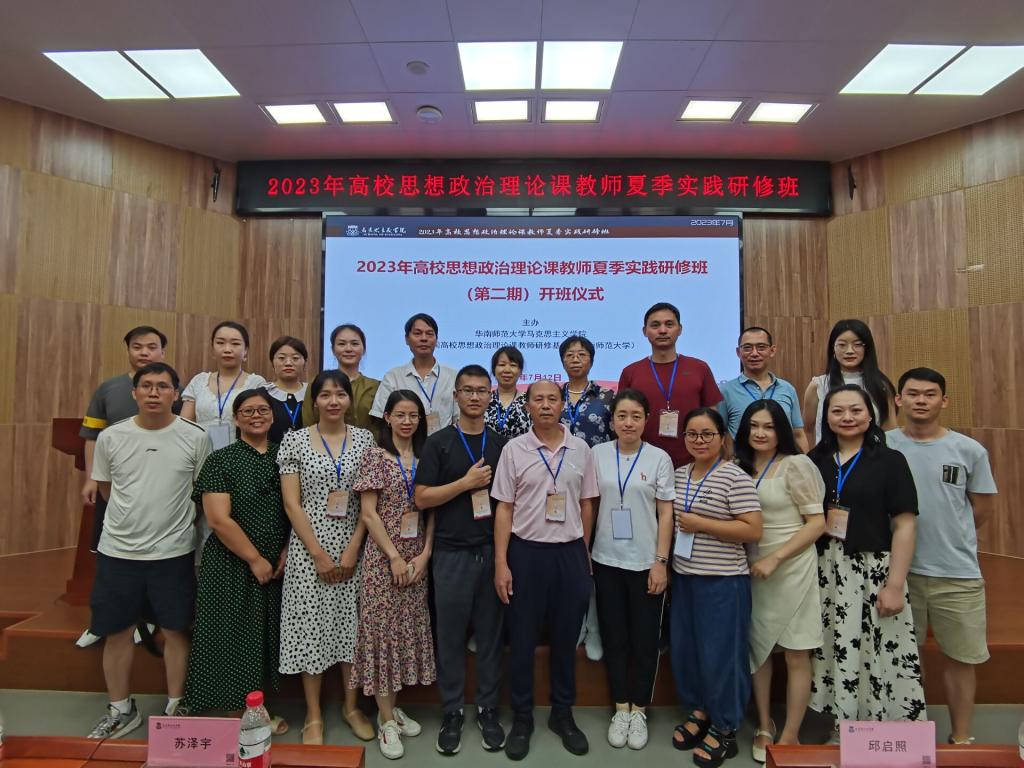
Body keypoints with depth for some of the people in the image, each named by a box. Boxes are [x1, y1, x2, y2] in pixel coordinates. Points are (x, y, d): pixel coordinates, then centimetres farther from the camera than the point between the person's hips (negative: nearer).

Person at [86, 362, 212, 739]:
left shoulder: (195, 437, -8)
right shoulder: (110, 437, -2)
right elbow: (106, 488, 11)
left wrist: (177, 521, 3)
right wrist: (136, 516, 11)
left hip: (173, 552, -2)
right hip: (118, 551, 2)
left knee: (175, 631, 10)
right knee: (117, 632, 13)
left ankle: (175, 707, 29)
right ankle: (121, 710, 34)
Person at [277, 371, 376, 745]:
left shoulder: (365, 439, 2)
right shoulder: (295, 440, -3)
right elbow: (291, 504, -6)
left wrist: (352, 550, -7)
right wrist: (319, 554, -10)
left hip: (353, 547, 2)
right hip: (309, 549, -1)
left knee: (352, 624, 10)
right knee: (311, 626, 6)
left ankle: (352, 706, 29)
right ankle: (313, 715, 24)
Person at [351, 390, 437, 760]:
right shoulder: (375, 456, -6)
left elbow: (432, 510, 6)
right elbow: (368, 512, -10)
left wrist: (425, 554, -4)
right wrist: (394, 556, -13)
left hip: (417, 557, 4)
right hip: (383, 555, -4)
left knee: (409, 628, 11)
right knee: (382, 629, 1)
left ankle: (392, 707, 28)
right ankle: (386, 719, 15)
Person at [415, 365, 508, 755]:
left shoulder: (501, 443, 6)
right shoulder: (438, 442, -3)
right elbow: (422, 498, -7)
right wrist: (467, 482, -16)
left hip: (493, 551, 2)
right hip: (452, 553, -2)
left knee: (490, 634, 11)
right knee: (450, 635, 9)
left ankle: (488, 710, 27)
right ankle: (452, 713, 26)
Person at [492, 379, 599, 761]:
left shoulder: (581, 450, 2)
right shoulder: (514, 449, -4)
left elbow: (587, 505, 8)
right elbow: (504, 509, -2)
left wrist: (583, 555, 9)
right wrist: (501, 563, -6)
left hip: (570, 553, 2)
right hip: (526, 552, -1)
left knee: (566, 638, 14)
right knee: (522, 639, 9)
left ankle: (562, 714, 33)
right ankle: (522, 717, 28)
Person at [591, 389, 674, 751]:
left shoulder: (659, 458, -4)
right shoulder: (597, 454, -2)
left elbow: (666, 513, -3)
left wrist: (661, 562, -7)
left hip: (646, 563, -1)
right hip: (606, 561, 1)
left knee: (645, 639, 10)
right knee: (614, 637, 12)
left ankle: (639, 710, 28)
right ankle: (620, 707, 29)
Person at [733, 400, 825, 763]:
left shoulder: (795, 465, -9)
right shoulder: (741, 468, 6)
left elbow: (817, 522, -11)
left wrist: (774, 558, -16)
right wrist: (755, 560, -1)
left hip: (791, 567, -5)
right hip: (753, 567, 5)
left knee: (796, 654, 6)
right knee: (758, 647, 11)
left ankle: (790, 737, 19)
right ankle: (764, 726, 28)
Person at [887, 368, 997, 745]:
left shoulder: (970, 450, -2)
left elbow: (982, 507, 6)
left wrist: (948, 538, 8)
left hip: (958, 573, 1)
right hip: (899, 569, 0)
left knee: (960, 658, 13)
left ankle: (961, 739, 33)